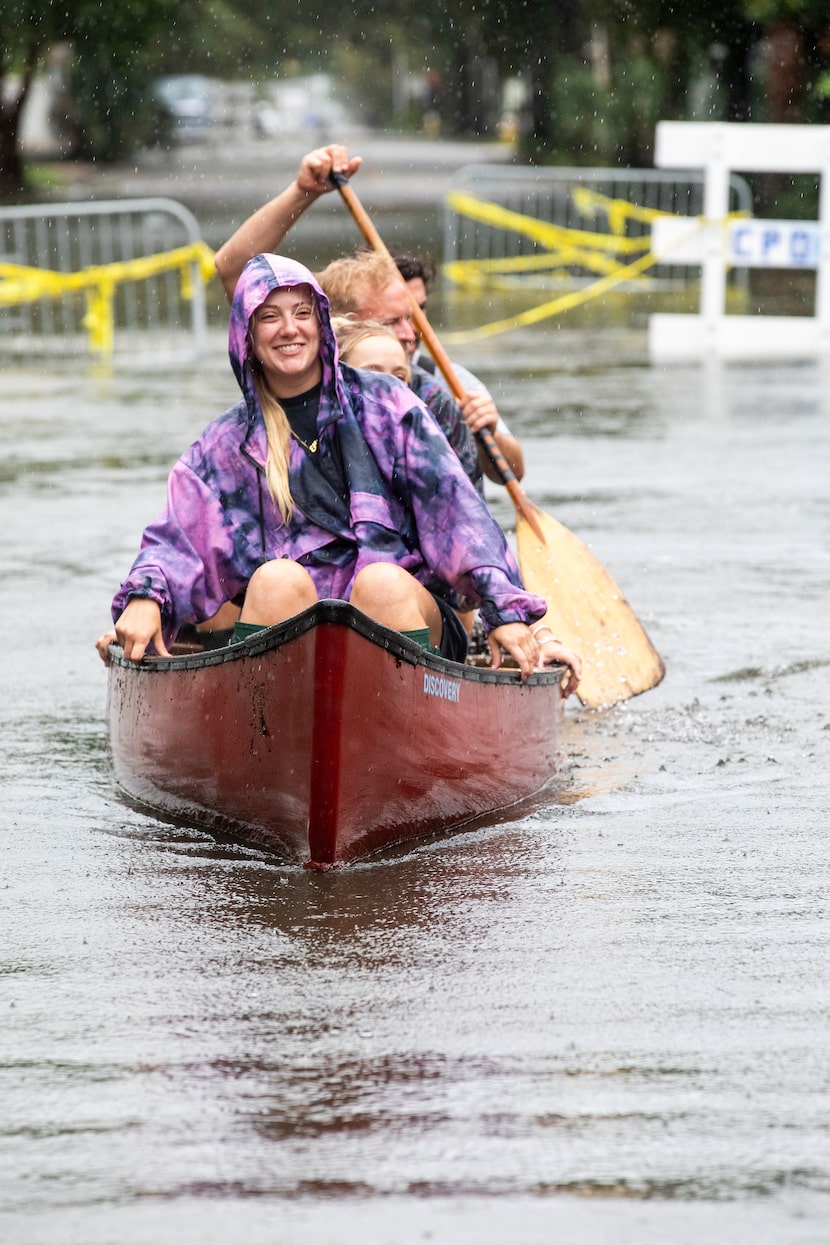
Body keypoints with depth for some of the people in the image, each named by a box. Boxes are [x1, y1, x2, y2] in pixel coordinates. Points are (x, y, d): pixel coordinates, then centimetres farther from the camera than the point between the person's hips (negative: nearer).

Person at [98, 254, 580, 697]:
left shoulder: (384, 403, 11)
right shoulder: (228, 442, 16)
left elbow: (454, 507, 1)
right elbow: (178, 538, 4)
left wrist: (507, 613, -12)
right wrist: (144, 598, -20)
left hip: (404, 606, -1)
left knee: (382, 581, -32)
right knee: (277, 577, -30)